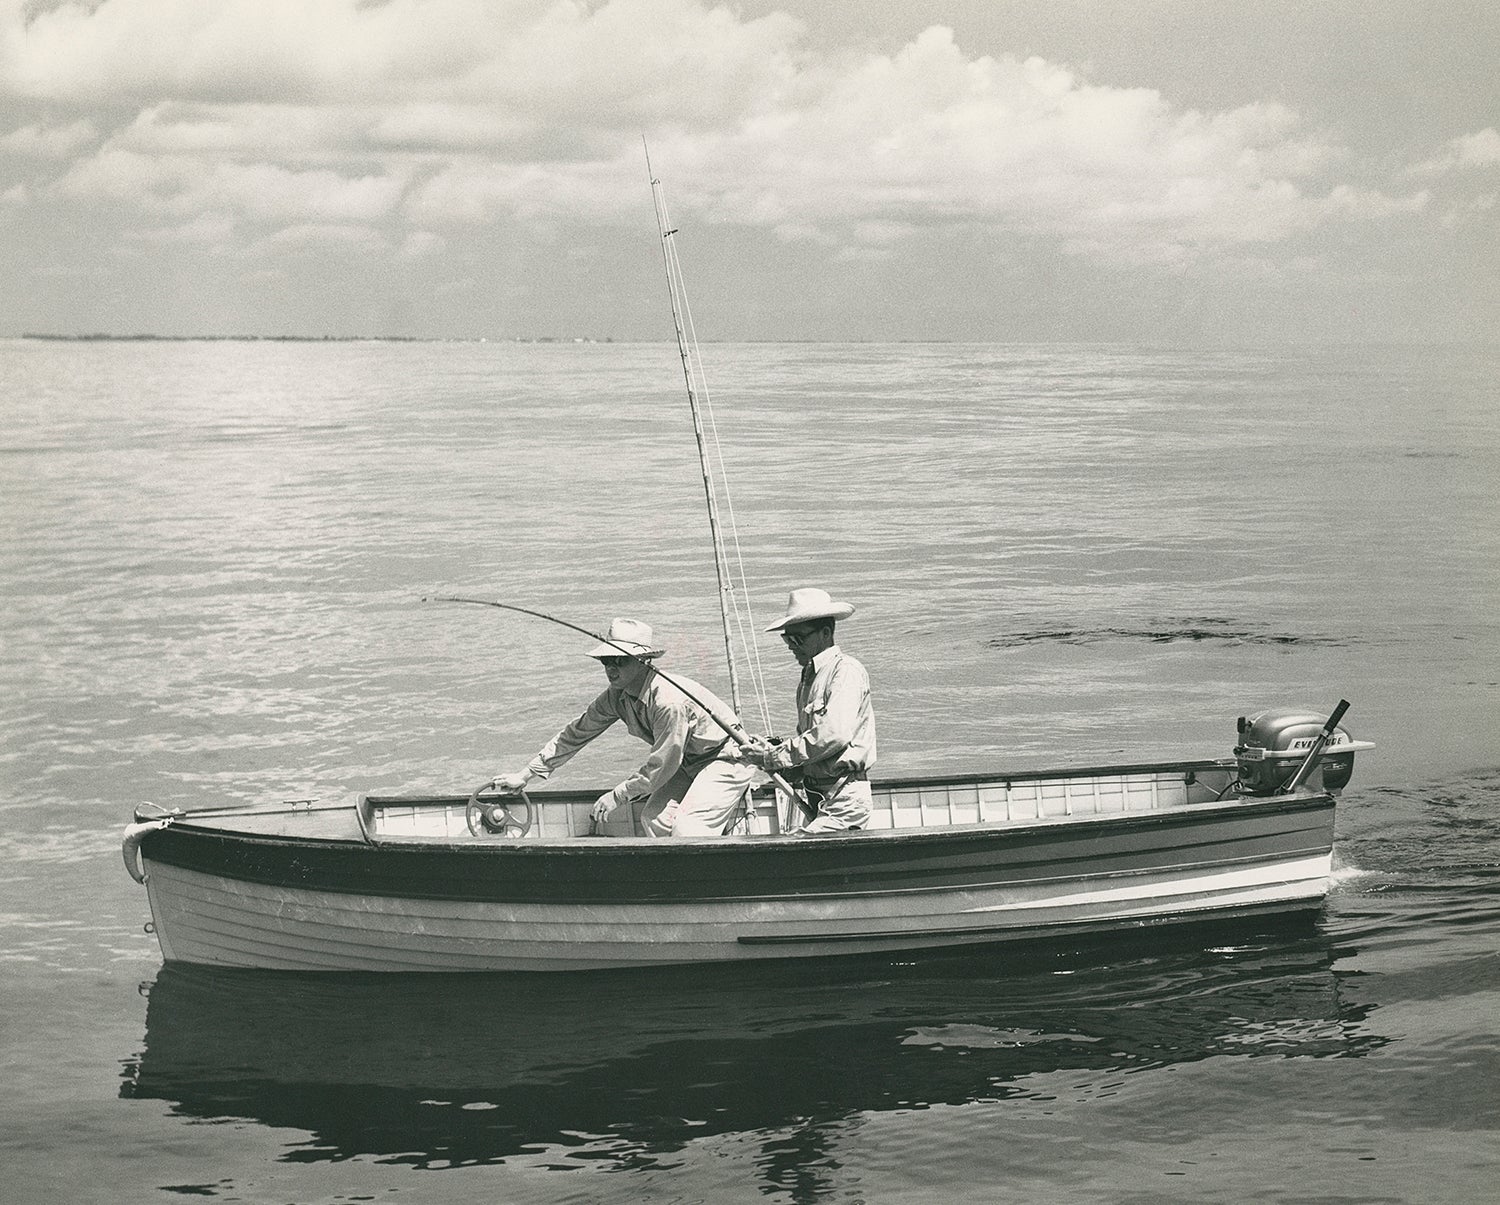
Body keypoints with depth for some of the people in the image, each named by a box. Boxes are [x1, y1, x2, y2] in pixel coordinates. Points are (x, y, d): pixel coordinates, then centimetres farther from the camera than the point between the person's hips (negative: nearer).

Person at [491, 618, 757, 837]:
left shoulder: (670, 700, -32)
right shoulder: (616, 697, -7)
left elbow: (661, 765, -26)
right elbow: (575, 734, 1)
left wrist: (617, 795, -16)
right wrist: (525, 775, 3)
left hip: (726, 758, -8)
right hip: (687, 764, 8)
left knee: (686, 831, -24)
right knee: (651, 818, -11)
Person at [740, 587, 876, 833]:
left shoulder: (846, 671, -9)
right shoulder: (807, 678, 20)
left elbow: (835, 733, -22)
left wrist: (773, 757, -15)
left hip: (843, 801, -9)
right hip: (816, 798, 9)